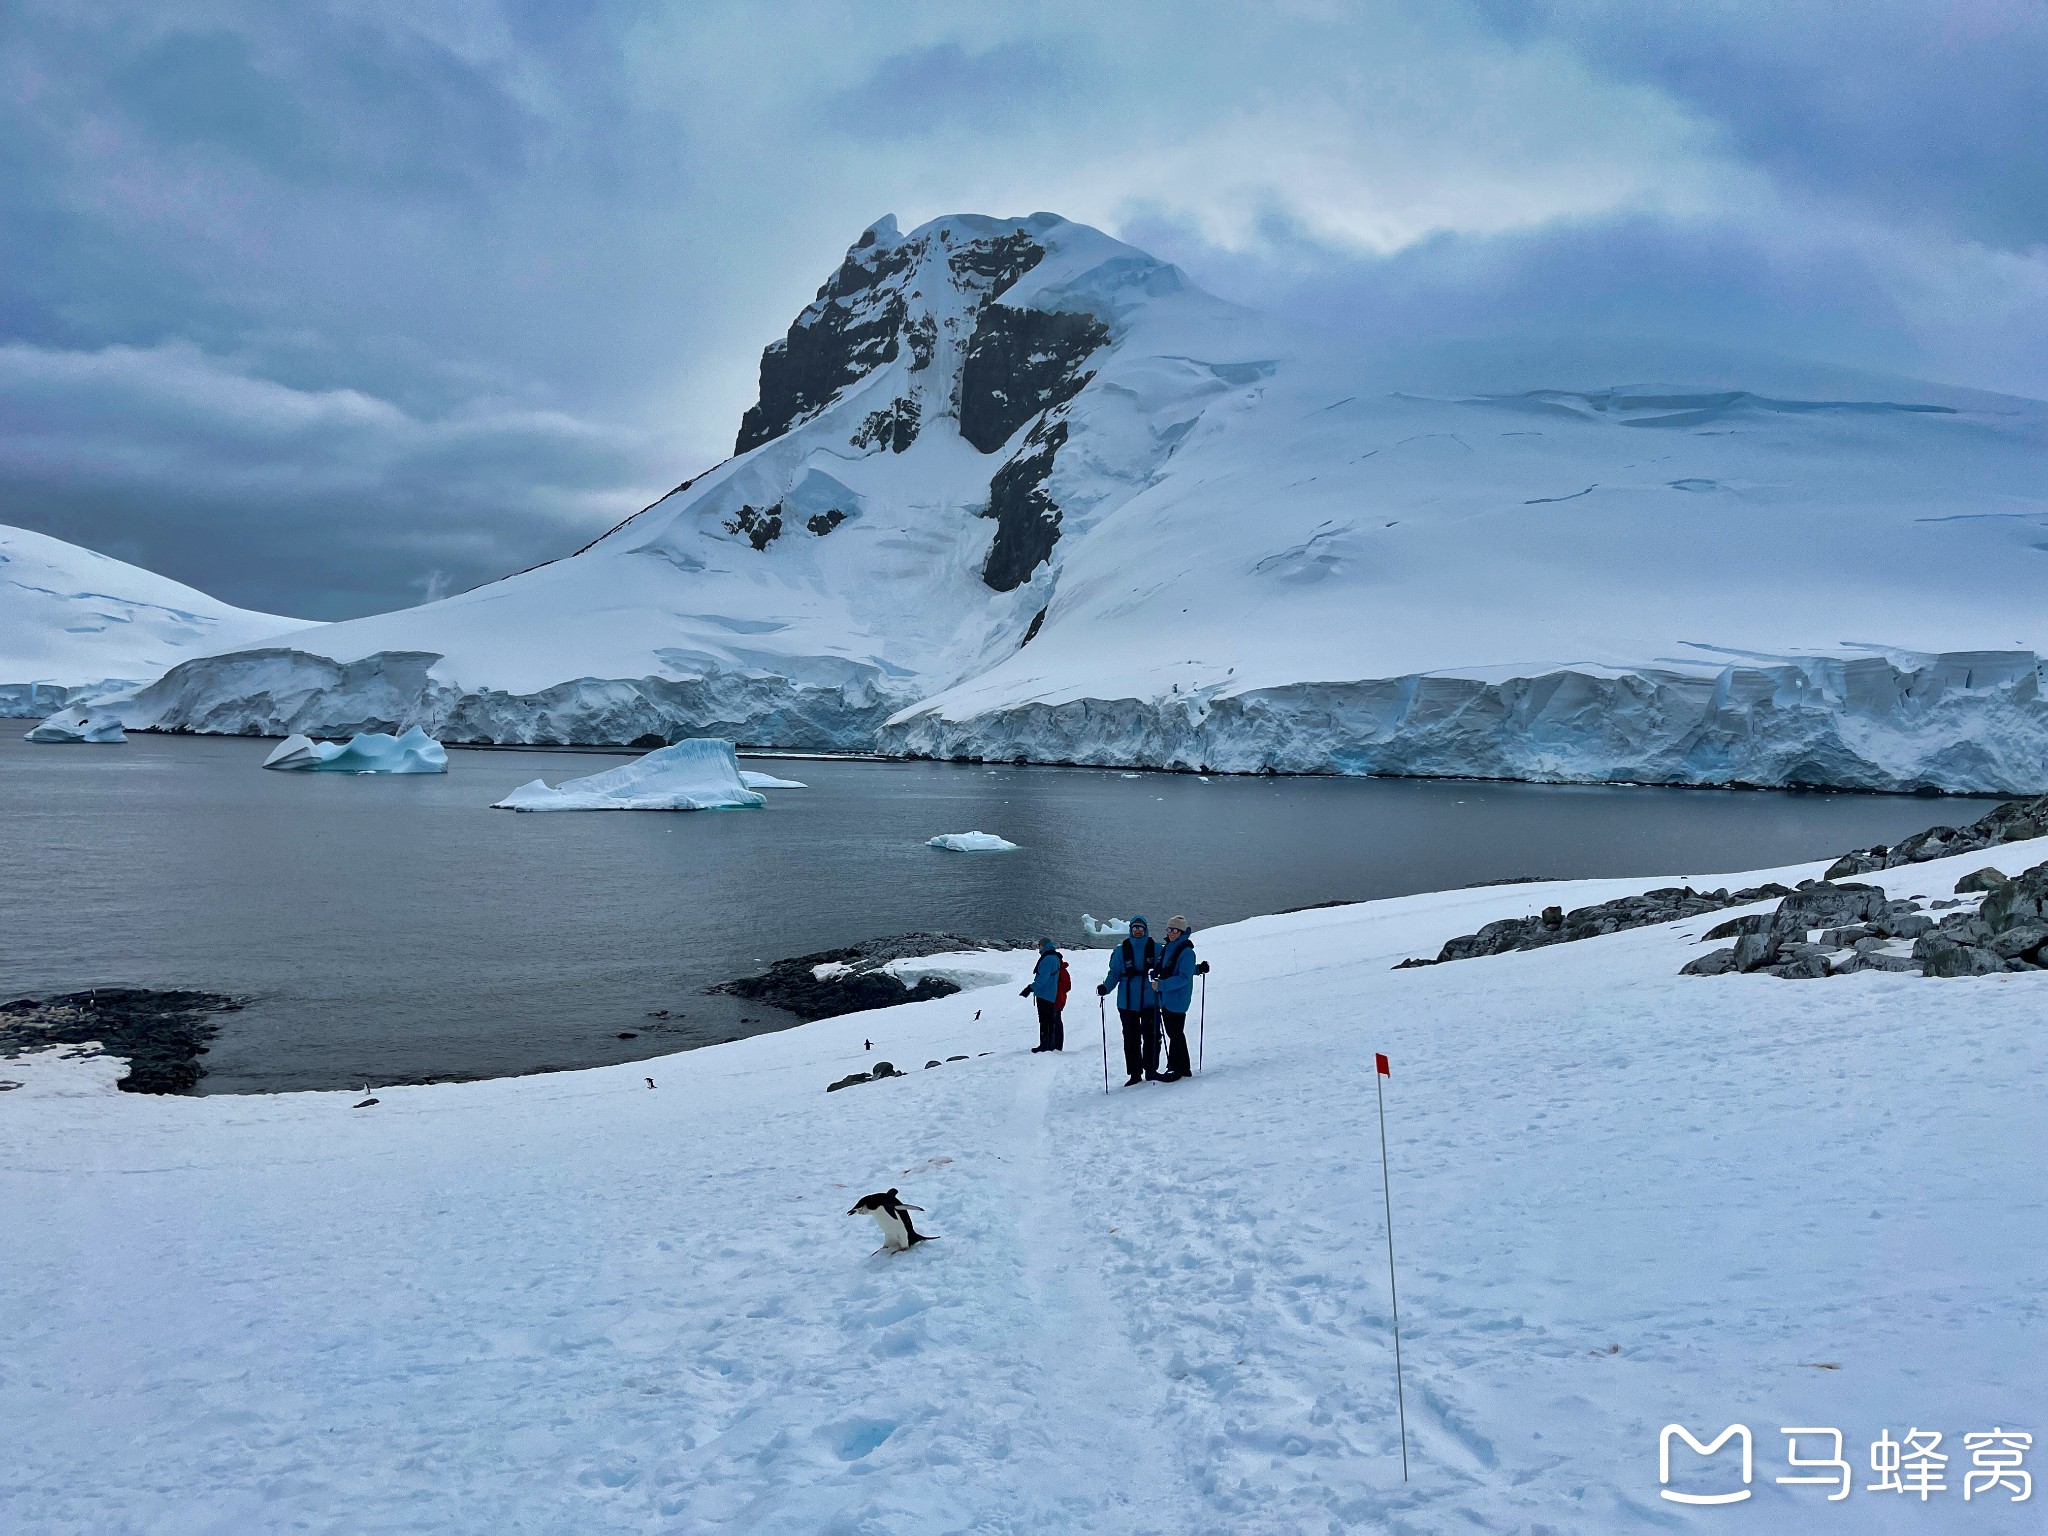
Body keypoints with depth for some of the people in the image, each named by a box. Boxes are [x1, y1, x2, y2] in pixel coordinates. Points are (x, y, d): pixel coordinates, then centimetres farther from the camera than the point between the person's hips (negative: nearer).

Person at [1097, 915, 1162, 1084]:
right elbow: (1114, 973, 3)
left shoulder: (1156, 948, 4)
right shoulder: (1121, 951, 4)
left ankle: (1151, 1070, 15)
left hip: (1150, 1001, 0)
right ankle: (1135, 1074, 13)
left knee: (1152, 1037, 0)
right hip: (1127, 1003, 0)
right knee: (1131, 1039, 5)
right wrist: (1105, 987, -12)